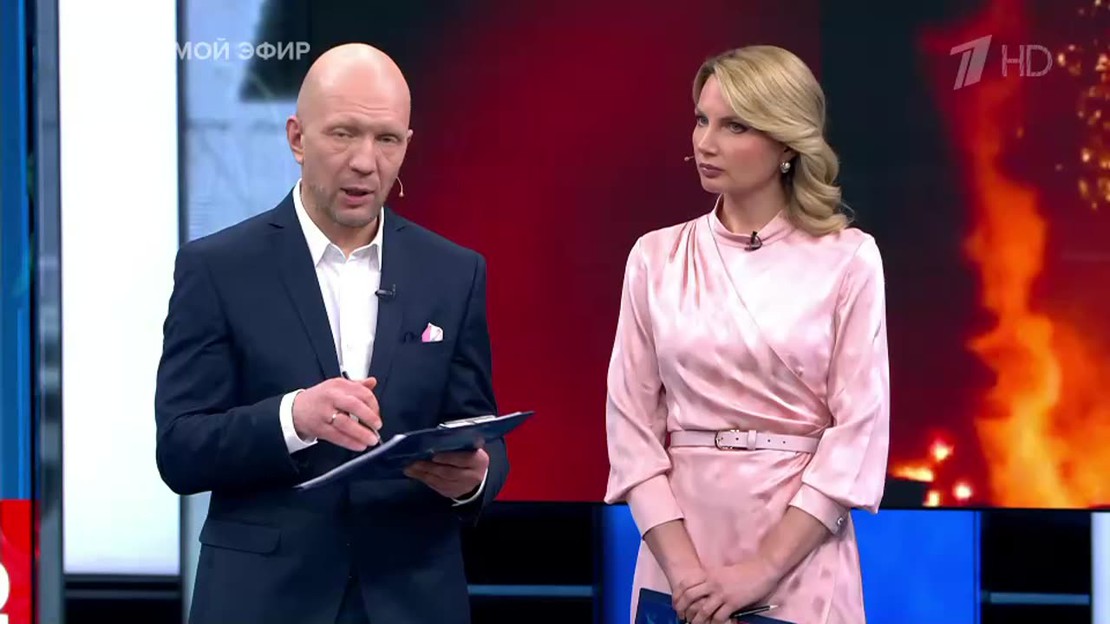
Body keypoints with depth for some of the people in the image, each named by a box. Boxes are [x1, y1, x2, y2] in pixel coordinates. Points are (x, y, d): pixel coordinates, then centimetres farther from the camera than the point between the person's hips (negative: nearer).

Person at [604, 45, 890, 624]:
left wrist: (763, 569, -14)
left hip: (802, 556, -2)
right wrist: (682, 565, -12)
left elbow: (859, 430, -8)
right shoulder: (655, 257, 3)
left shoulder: (848, 258, -3)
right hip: (680, 546, 2)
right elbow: (631, 423, 0)